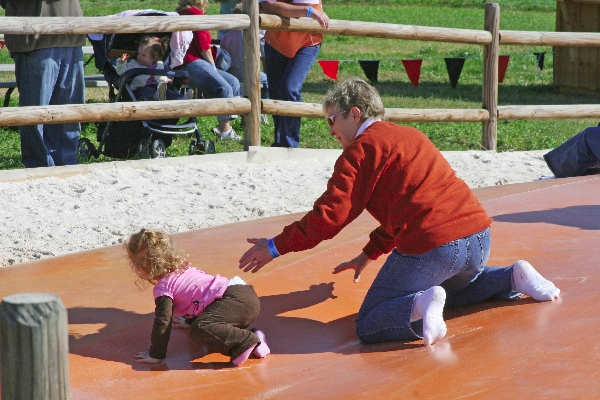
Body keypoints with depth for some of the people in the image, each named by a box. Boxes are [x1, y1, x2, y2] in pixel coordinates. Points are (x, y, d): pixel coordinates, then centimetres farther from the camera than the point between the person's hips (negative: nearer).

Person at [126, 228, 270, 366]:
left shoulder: (163, 288, -2)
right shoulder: (183, 268, 27)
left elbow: (163, 321, -6)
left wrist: (155, 355, 2)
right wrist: (189, 321, 61)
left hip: (235, 300, -10)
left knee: (200, 330, -26)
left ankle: (247, 340, -26)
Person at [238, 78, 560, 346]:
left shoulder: (363, 148, -1)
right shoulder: (409, 136, 25)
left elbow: (330, 215, -7)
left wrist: (276, 247, 1)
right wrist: (369, 254, 39)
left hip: (434, 247, -8)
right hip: (479, 238, 8)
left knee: (368, 326, -1)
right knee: (453, 290, 40)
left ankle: (419, 306, -27)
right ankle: (513, 277, 16)